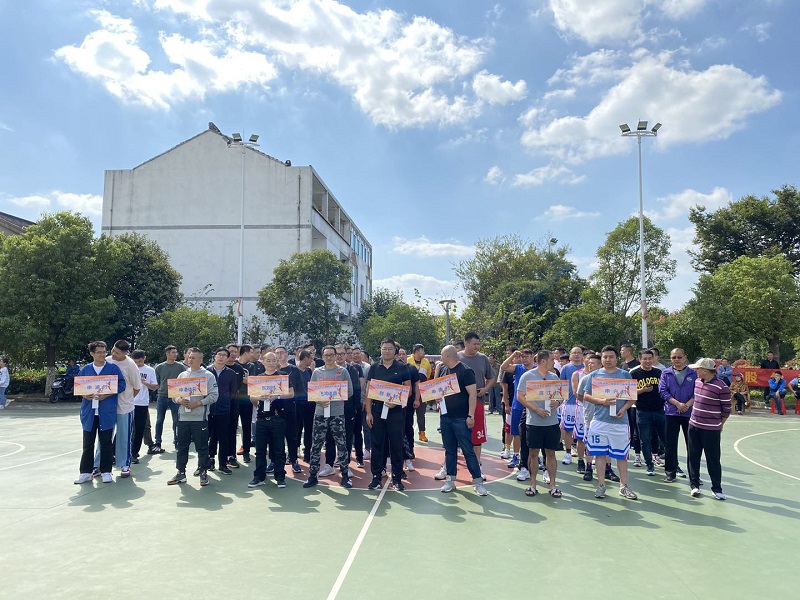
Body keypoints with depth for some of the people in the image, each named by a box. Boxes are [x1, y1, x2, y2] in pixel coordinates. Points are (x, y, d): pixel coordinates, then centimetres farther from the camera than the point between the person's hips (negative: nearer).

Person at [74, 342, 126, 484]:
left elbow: (121, 385, -4)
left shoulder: (113, 368, 0)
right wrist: (85, 395, -8)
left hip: (107, 412, -2)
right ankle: (86, 472, 17)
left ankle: (106, 472, 14)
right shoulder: (86, 369, 8)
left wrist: (106, 395, -16)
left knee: (106, 443, 5)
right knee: (88, 443, 8)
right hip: (89, 412, 3)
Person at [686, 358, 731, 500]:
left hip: (711, 430, -6)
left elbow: (726, 410, -7)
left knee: (713, 460, 4)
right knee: (693, 457, 11)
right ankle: (694, 484, 23)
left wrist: (719, 426, 2)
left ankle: (717, 489, 17)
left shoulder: (721, 387, -15)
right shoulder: (697, 381, 4)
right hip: (694, 426, 6)